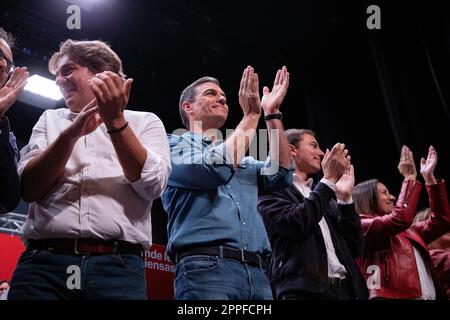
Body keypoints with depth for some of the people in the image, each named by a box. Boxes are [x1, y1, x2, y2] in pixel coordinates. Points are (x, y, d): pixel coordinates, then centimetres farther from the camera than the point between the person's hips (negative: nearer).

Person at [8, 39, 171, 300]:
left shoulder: (145, 122, 10)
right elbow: (28, 189, 4)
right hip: (44, 260, 2)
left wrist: (115, 121, -13)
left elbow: (152, 186, -5)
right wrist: (70, 134, -10)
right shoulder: (50, 120, 16)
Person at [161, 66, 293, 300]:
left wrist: (272, 114, 9)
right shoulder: (175, 143, 9)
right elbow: (216, 168, -10)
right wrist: (251, 116, 0)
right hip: (206, 268, -6)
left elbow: (279, 174, 9)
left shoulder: (242, 161, 27)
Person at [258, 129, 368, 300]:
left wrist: (345, 197, 6)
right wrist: (329, 180, -10)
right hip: (303, 290, -6)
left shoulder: (324, 194, 20)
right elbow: (295, 223, -17)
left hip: (343, 289, 6)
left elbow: (355, 248, 14)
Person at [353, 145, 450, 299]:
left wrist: (429, 178, 14)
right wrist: (410, 178, -3)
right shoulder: (361, 226, -1)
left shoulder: (404, 232, 23)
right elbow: (401, 218, -15)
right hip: (393, 296, -7)